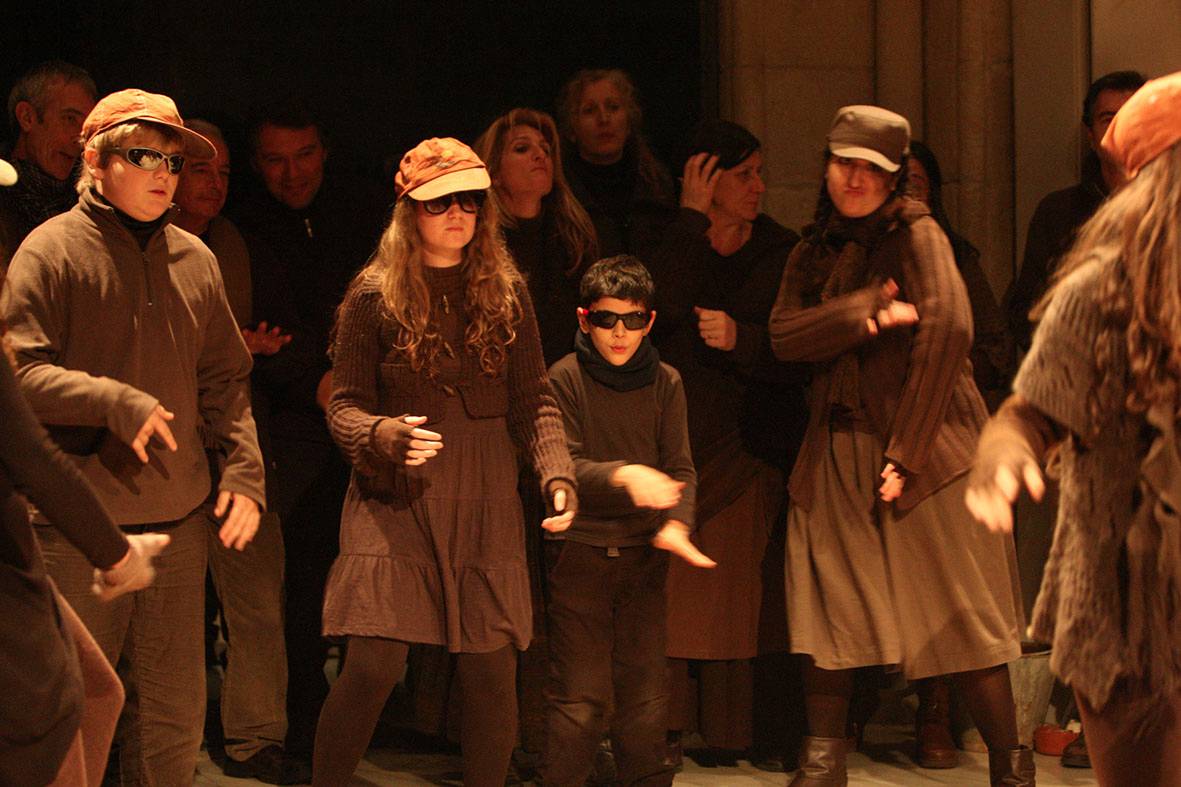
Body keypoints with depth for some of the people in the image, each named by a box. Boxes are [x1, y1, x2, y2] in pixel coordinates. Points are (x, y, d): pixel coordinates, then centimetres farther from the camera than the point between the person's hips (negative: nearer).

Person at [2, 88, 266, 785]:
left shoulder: (194, 258, 12)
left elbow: (226, 379, 16)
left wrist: (245, 470, 4)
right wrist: (117, 403, -22)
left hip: (178, 518, 5)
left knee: (175, 713, 9)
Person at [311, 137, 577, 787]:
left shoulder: (506, 293, 8)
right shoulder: (375, 295, 1)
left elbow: (533, 401, 9)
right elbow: (345, 404, 1)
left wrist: (558, 474, -7)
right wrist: (383, 435, -21)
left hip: (484, 501, 3)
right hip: (394, 497, -2)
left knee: (491, 672, 1)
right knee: (373, 665, -12)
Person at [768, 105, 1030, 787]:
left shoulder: (915, 234, -4)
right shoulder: (814, 252, 15)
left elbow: (948, 327, -17)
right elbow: (785, 333, 1)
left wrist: (906, 450, -18)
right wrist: (866, 315, -16)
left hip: (927, 446, -5)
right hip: (838, 453, 6)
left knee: (960, 614, -4)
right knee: (830, 609, 0)